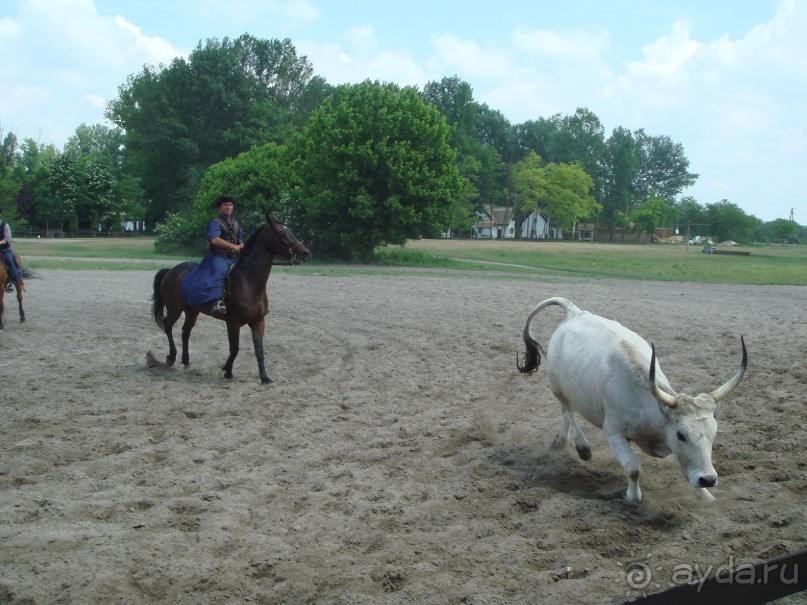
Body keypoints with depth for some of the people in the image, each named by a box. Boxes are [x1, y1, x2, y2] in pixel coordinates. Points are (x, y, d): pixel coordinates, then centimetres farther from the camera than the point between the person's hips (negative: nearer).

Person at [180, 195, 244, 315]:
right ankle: (218, 301, -51)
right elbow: (214, 239, -25)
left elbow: (241, 241, 27)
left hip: (233, 258, 9)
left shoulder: (235, 223, 18)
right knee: (220, 270, -37)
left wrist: (240, 246, 2)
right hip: (218, 256, -8)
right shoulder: (215, 223, -7)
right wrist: (233, 246, -22)